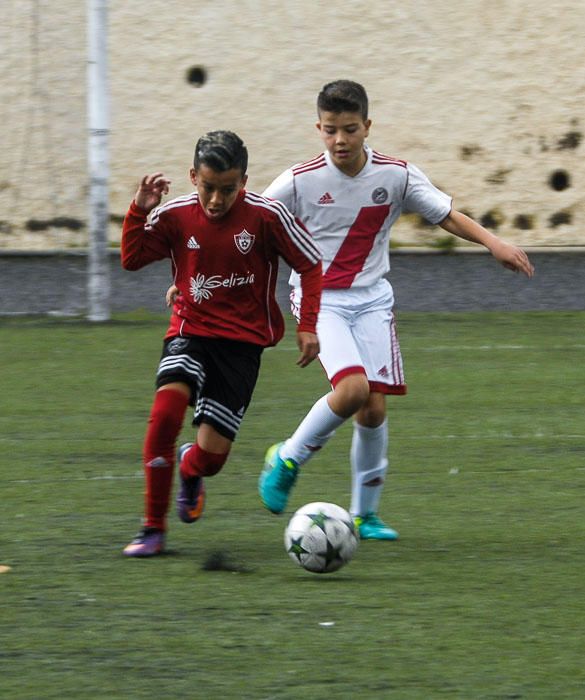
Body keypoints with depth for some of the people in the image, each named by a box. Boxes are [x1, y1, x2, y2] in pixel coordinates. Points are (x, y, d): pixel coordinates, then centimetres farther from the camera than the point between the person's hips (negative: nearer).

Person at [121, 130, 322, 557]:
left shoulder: (267, 216, -11)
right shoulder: (175, 215, -5)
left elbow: (311, 265, -1)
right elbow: (132, 260, 3)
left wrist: (308, 326, -6)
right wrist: (140, 212, -11)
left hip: (243, 339, -1)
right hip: (191, 331, 1)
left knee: (212, 454, -7)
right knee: (167, 407, -28)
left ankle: (190, 469, 36)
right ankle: (153, 529, -16)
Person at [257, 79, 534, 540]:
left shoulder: (396, 175, -4)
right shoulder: (301, 181, -10)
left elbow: (446, 215, 2)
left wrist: (493, 242, -14)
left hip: (371, 299, 3)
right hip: (319, 299, -3)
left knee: (374, 410, -2)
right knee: (353, 388, -24)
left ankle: (365, 514, 14)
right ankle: (289, 459, 0)